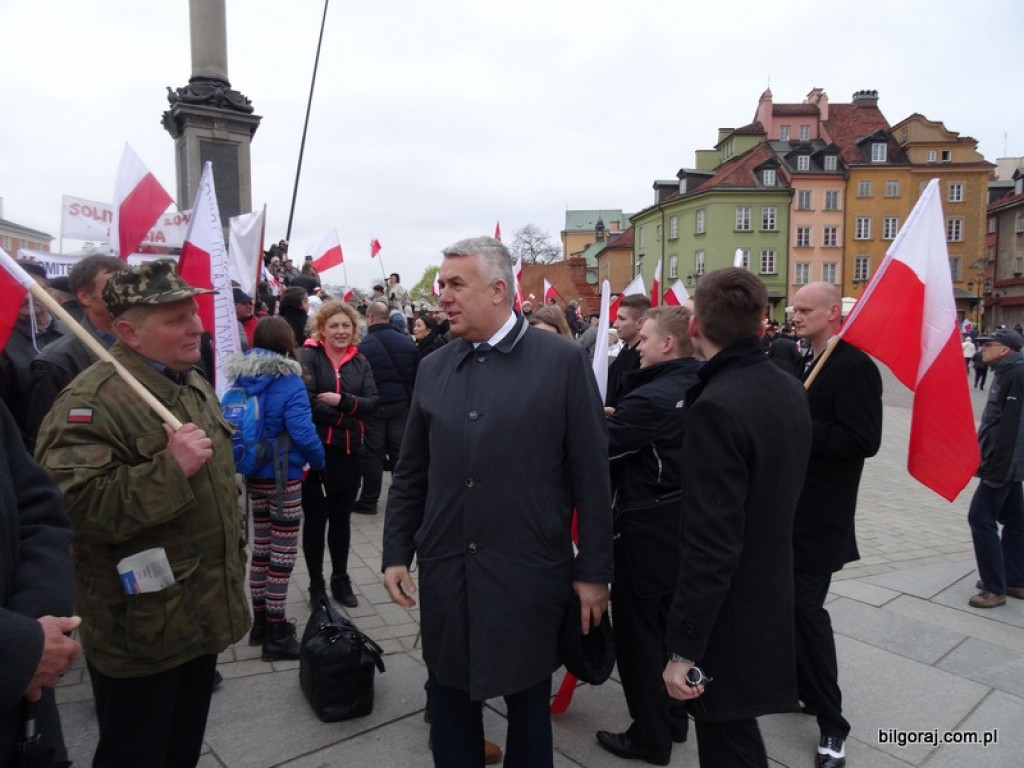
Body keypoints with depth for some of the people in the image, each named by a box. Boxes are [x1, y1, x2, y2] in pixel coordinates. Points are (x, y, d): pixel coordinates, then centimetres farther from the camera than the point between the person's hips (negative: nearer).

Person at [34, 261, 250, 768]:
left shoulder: (194, 384, 7)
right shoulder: (92, 401, -22)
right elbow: (71, 507, -31)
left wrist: (232, 563, 23)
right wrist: (169, 467, -35)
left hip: (202, 616, 8)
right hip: (141, 631, -8)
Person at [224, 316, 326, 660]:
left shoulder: (241, 379, 1)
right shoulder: (288, 382, -16)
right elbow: (303, 433, -21)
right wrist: (318, 461, -4)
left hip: (253, 476, 7)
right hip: (283, 477, -6)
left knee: (261, 548, 18)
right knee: (283, 553, 3)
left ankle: (260, 622, 29)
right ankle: (276, 634, 11)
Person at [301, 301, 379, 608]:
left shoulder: (360, 362, 8)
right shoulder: (309, 356, -6)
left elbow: (371, 403, -4)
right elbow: (307, 401, -20)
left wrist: (341, 401, -19)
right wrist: (346, 417, -14)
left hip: (349, 451, 4)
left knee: (341, 518, 15)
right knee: (316, 518, 8)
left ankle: (341, 580, 30)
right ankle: (316, 584, 23)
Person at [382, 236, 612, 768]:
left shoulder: (562, 360, -8)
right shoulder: (433, 368, 5)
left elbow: (590, 475, -7)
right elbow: (411, 474, 10)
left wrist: (594, 570, -6)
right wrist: (396, 553, 6)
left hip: (528, 574, -3)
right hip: (444, 573, 4)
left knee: (529, 704, 16)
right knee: (449, 707, 18)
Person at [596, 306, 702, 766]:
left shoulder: (651, 398, -23)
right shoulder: (699, 389, 4)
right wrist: (618, 418, 6)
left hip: (647, 524, -9)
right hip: (682, 517, 9)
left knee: (638, 629, 6)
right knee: (669, 621, 21)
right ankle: (673, 718, 36)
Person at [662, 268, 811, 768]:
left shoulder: (716, 408, -26)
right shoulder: (789, 389, 2)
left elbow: (710, 544, -27)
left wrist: (684, 650, -20)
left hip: (729, 614, -8)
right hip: (772, 596, 8)